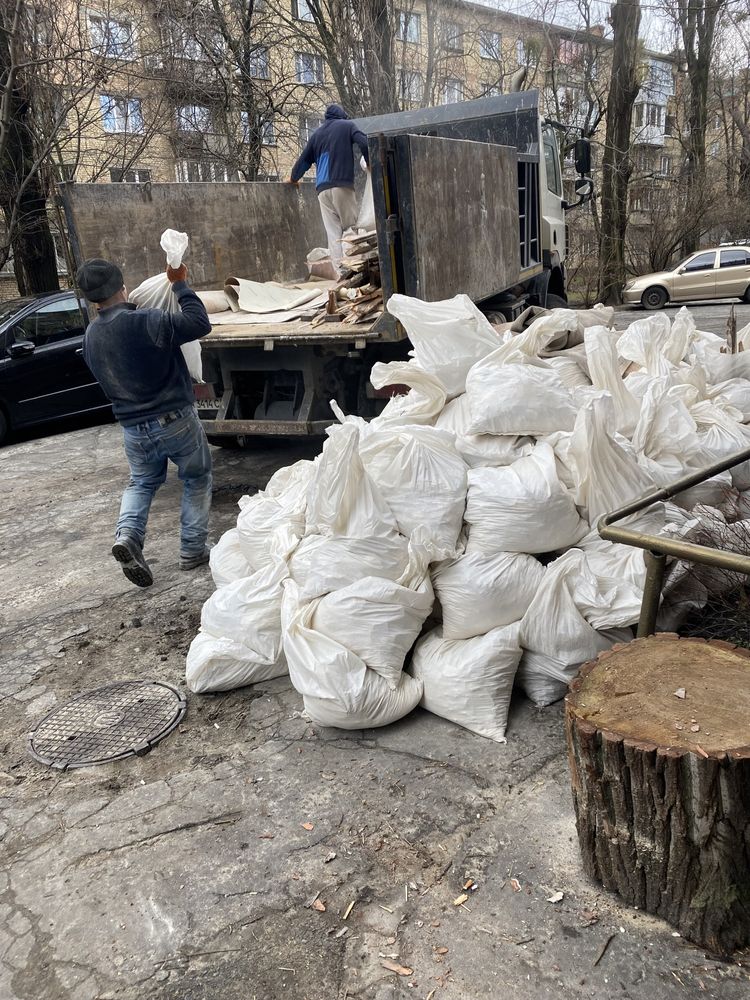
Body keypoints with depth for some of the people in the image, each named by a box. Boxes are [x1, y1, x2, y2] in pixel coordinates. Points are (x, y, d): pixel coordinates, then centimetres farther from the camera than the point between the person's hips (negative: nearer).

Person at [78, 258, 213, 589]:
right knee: (196, 480, 17)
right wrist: (180, 285, -7)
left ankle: (127, 533, 2)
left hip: (134, 428, 5)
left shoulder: (90, 336, 1)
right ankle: (193, 549, 18)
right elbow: (200, 323, -17)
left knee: (141, 483, 27)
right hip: (176, 421, -5)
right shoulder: (146, 322, -23)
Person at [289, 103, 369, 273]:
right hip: (343, 184, -3)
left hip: (322, 189, 3)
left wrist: (294, 178, 41)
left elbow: (304, 159, 26)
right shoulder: (347, 126, 11)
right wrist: (369, 163, 11)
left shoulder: (316, 134, 22)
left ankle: (338, 269, -11)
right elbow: (364, 143, -4)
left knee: (333, 233, -2)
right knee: (351, 226, 0)